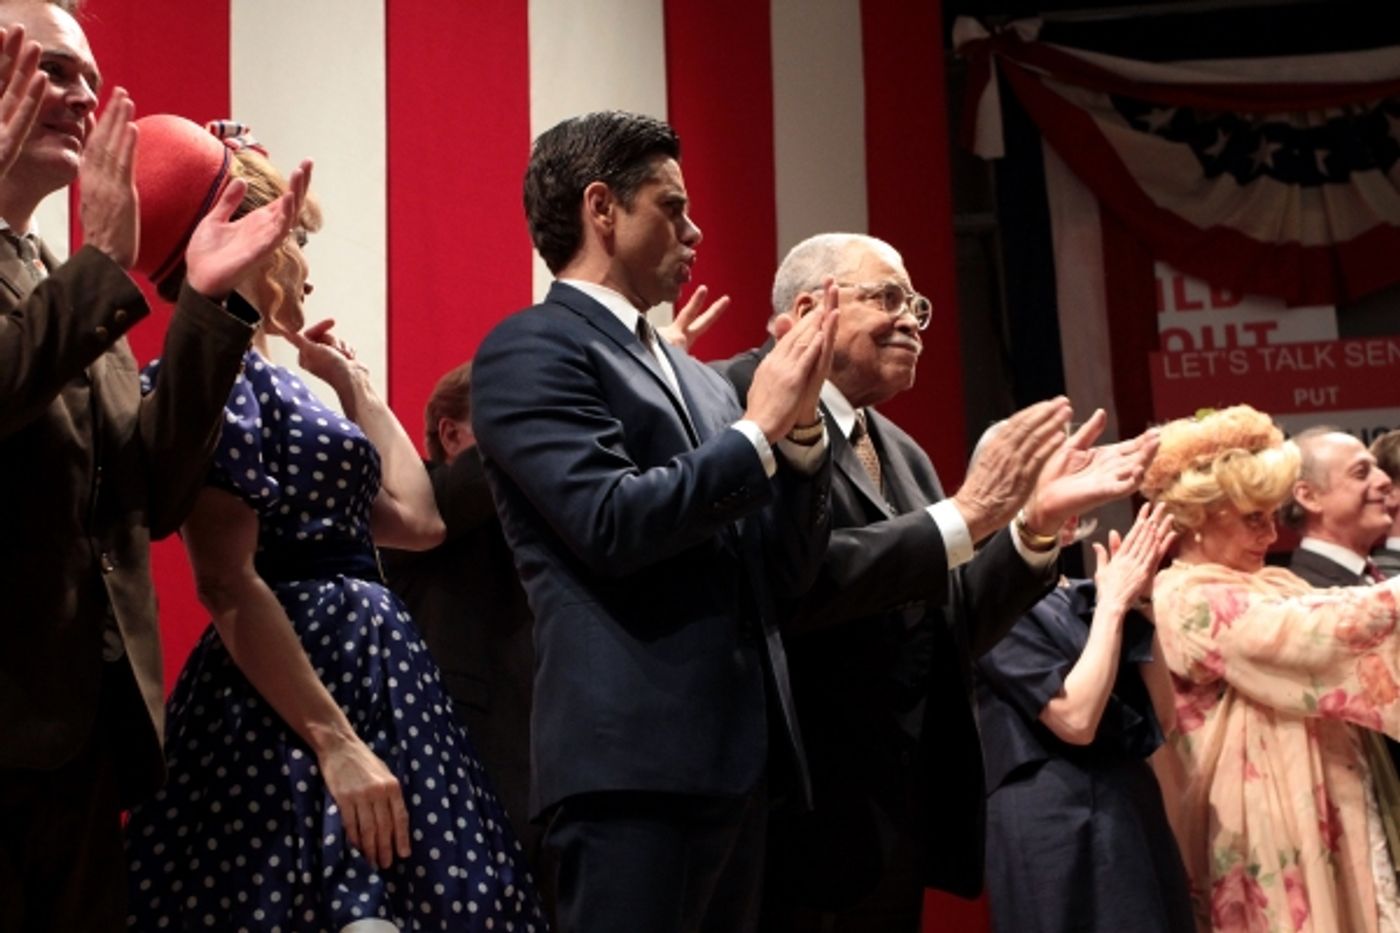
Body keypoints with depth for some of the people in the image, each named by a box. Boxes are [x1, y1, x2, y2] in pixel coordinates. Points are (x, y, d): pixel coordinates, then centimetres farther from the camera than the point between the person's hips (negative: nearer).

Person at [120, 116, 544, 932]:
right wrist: (336, 743, -23)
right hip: (292, 703, -10)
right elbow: (230, 586, -18)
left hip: (367, 674, 10)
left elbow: (416, 519, 19)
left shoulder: (262, 379, 18)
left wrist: (354, 382, 25)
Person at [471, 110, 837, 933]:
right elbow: (614, 522, -17)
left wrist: (801, 425, 3)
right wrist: (760, 427, -7)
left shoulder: (696, 376, 20)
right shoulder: (532, 348, -4)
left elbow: (786, 571, 17)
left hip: (739, 756, 8)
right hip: (637, 760, -8)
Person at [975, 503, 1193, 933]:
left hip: (1131, 810, 7)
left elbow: (1161, 718, 8)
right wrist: (1112, 604, -11)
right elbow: (1076, 719, -19)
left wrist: (1136, 604, -1)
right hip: (1053, 825, -7)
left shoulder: (1082, 597, 11)